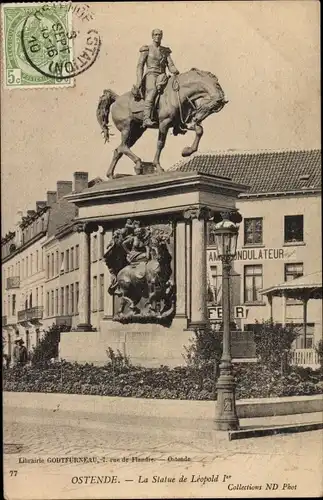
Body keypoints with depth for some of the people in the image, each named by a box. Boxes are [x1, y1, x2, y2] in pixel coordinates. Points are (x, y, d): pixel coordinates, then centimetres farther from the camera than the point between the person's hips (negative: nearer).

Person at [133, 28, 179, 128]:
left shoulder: (165, 51, 21)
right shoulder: (147, 49, 9)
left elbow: (171, 66, 16)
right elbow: (140, 65, 2)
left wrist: (175, 71, -10)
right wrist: (139, 81, -11)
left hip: (161, 75, 4)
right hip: (150, 74, -4)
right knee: (152, 90, -37)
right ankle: (146, 119, -50)